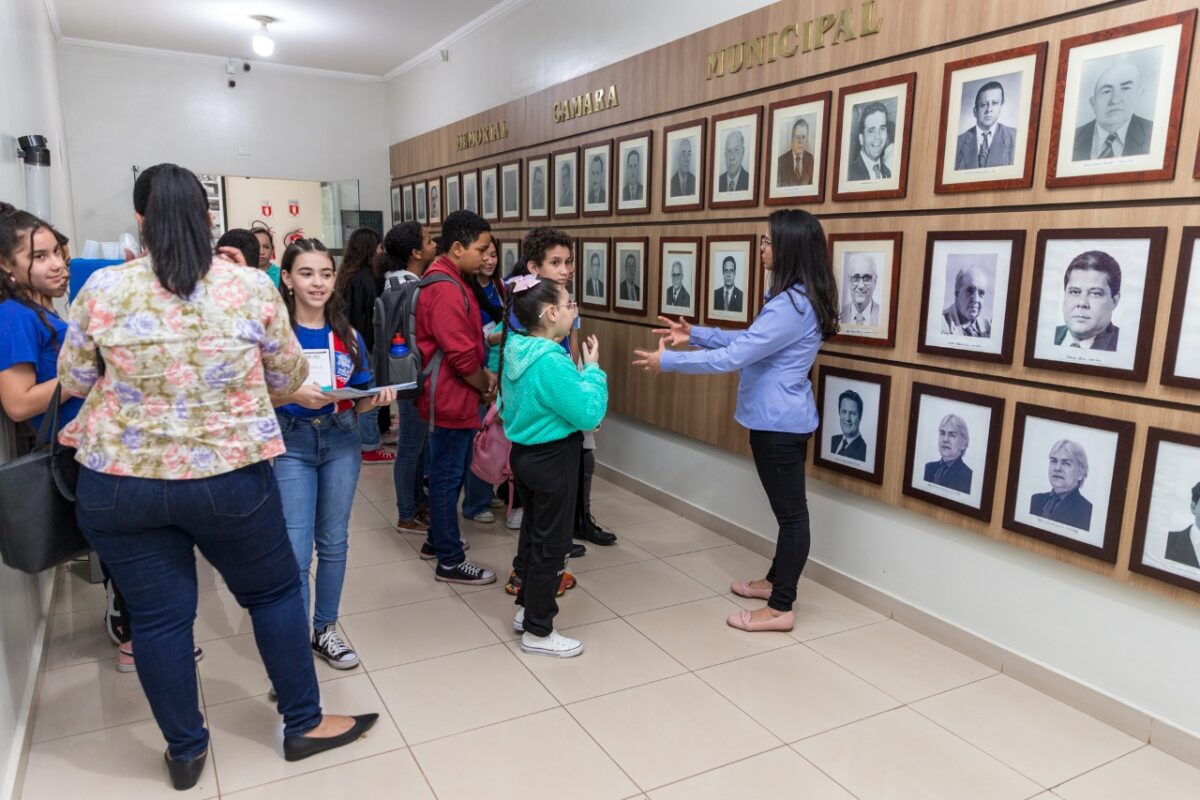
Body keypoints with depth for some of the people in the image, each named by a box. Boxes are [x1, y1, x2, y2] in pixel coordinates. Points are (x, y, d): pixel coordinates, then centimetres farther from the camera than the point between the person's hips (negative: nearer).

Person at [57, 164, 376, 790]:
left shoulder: (103, 289, -5)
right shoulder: (253, 287, -8)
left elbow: (74, 379, 8)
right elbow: (289, 378, 3)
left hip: (118, 481, 2)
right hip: (229, 478, -1)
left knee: (159, 615, 13)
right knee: (275, 592, 17)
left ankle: (186, 752, 31)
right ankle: (304, 725, 29)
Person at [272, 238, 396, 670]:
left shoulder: (348, 334, 5)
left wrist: (378, 397, -11)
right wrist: (294, 395, -26)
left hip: (341, 441, 4)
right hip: (290, 444, -4)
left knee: (334, 542, 13)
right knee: (295, 552, -6)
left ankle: (325, 630, 29)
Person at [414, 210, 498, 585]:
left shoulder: (447, 280, 12)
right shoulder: (446, 289, -22)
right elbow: (461, 355, -25)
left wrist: (484, 374, 6)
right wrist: (485, 387, -9)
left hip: (451, 395, 11)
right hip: (451, 398, -11)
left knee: (448, 472, 21)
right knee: (448, 476, -1)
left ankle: (440, 536, 37)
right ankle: (450, 562, 10)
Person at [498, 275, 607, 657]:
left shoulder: (515, 350, 1)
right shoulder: (552, 362, -27)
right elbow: (589, 414, -24)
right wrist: (592, 368, -12)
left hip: (524, 453, 9)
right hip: (552, 461, -9)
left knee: (533, 534, 22)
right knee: (551, 544, 5)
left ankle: (526, 608, 37)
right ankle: (538, 632, 18)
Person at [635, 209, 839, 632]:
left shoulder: (791, 306, -24)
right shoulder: (795, 297, 10)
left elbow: (732, 358, -26)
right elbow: (748, 341, 18)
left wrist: (668, 361, -17)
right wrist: (695, 334, 13)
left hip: (779, 423, -11)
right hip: (782, 419, 11)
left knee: (791, 511, 0)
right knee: (787, 507, 20)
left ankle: (781, 609, 12)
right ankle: (776, 581, 37)